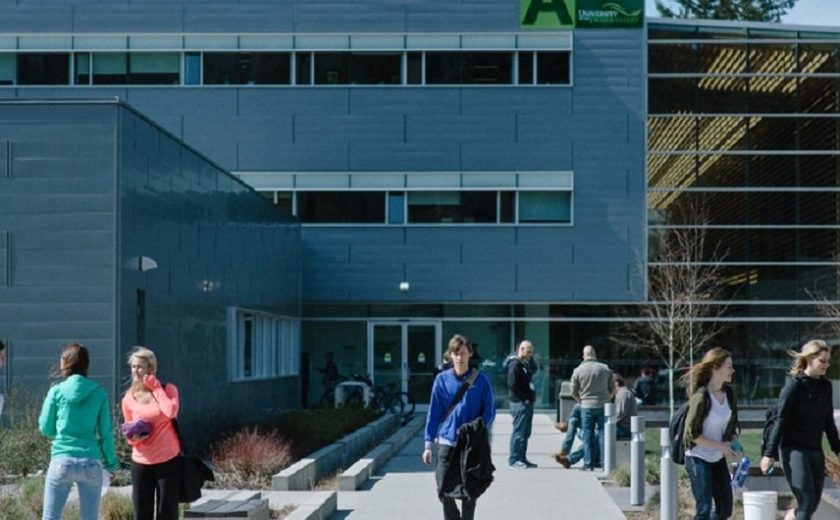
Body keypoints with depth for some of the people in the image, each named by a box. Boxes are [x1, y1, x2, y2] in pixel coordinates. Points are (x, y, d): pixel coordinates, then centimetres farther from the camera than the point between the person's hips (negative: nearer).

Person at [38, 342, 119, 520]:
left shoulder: (57, 391, -1)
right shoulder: (98, 393, 2)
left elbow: (46, 429, 7)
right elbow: (106, 433, 4)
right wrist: (111, 463, 13)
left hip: (62, 461, -1)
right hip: (91, 463, 1)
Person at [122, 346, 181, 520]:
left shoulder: (167, 389, -1)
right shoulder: (129, 399, 3)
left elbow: (171, 411, -23)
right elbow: (129, 435, 15)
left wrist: (155, 387, -12)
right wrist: (133, 436, -9)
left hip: (168, 461, -2)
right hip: (141, 463, 2)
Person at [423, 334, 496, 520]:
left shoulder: (481, 380, -2)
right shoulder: (442, 379, 1)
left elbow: (489, 410, 2)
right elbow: (433, 412, 4)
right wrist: (428, 443, 1)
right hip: (447, 442, 1)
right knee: (444, 490, -2)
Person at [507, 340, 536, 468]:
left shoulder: (526, 364, 18)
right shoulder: (515, 365, -11)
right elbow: (512, 384, -20)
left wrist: (531, 397, 8)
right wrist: (523, 398, -18)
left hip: (527, 403, 10)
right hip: (519, 403, -10)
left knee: (526, 433, 13)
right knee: (518, 432, -7)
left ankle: (522, 458, 19)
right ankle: (513, 459, -2)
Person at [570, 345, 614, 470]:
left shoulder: (578, 371, -4)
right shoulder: (605, 369, -1)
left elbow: (574, 392, 0)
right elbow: (612, 388, 8)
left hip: (587, 406, -1)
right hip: (603, 406, 1)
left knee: (588, 435, 4)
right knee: (603, 433, 6)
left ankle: (588, 463, 5)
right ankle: (604, 462, 6)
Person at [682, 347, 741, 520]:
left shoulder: (728, 393, 3)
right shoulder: (701, 397, -18)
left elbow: (733, 424, 16)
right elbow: (692, 433, -17)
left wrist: (733, 442, -5)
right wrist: (720, 446, -19)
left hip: (718, 459, 7)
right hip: (699, 459, -7)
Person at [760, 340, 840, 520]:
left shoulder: (826, 386, 10)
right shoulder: (795, 386, -10)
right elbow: (781, 421, -11)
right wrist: (770, 454, -13)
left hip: (816, 451, 7)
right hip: (794, 450, -7)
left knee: (813, 503, 6)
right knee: (806, 502, -12)